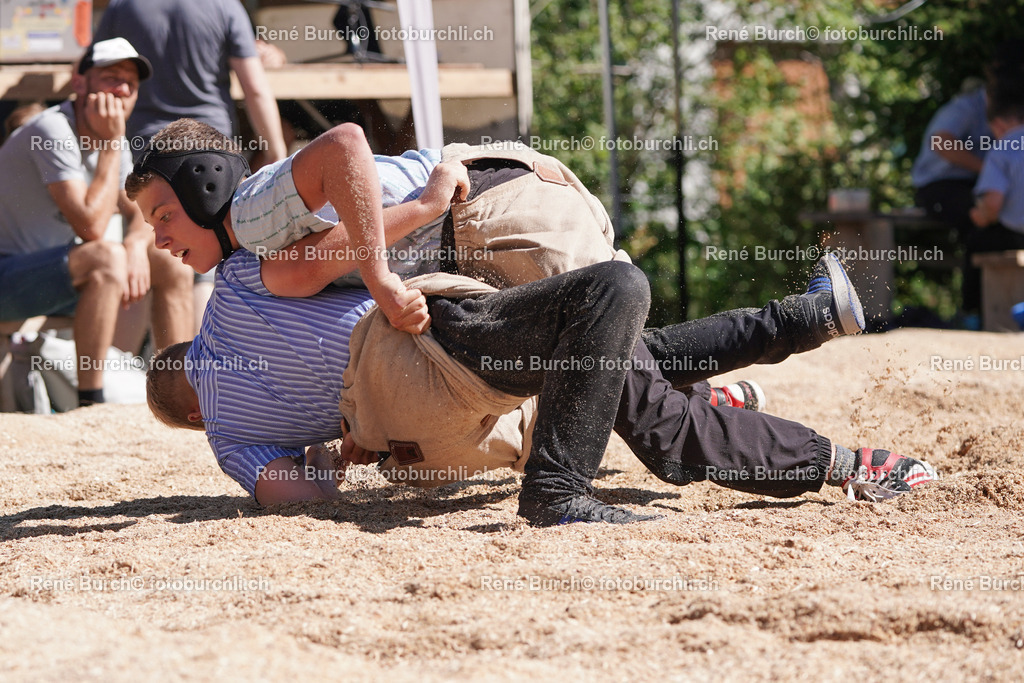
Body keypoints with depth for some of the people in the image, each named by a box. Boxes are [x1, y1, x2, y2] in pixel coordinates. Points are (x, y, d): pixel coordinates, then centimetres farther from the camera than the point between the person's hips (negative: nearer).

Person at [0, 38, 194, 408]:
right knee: (108, 257, -33)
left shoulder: (111, 139, 6)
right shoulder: (53, 132, -22)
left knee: (173, 265, 2)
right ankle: (89, 403, -33)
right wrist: (111, 145, -22)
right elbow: (90, 227, -28)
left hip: (54, 275, 9)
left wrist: (136, 244, -14)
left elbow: (141, 214, 10)